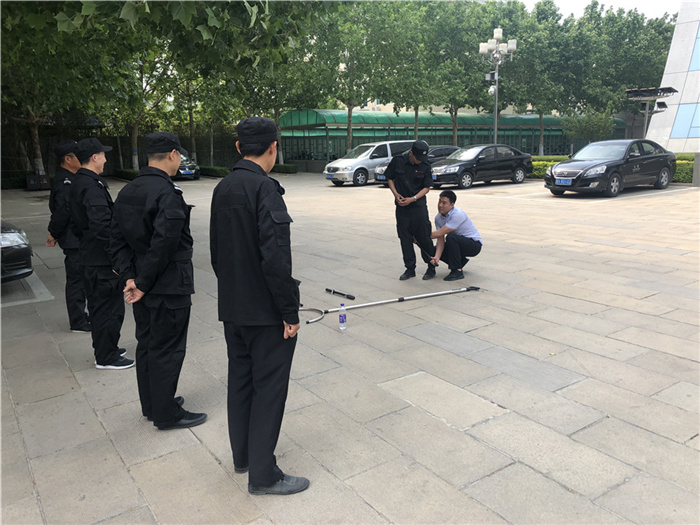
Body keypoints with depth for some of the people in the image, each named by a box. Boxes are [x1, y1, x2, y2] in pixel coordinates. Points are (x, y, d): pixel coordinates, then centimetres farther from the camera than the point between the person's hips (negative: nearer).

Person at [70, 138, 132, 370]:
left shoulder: (78, 184, 13)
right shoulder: (92, 187, -20)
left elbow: (76, 224, 20)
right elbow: (102, 226, -28)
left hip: (89, 257, 11)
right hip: (102, 259, -10)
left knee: (99, 305, 19)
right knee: (110, 308, 0)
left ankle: (103, 349, 32)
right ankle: (106, 357, 10)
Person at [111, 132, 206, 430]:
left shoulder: (127, 192, 7)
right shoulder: (168, 195, -20)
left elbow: (117, 240, 6)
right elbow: (163, 245, -25)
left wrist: (129, 277, 0)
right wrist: (143, 283, -16)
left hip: (143, 286, 9)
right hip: (169, 288, -9)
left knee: (146, 345, 18)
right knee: (167, 350, 3)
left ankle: (152, 405, 34)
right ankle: (166, 415, 17)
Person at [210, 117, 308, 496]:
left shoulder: (222, 189, 6)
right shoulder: (265, 188, -21)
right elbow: (276, 258, -25)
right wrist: (290, 312, -17)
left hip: (232, 308, 8)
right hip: (265, 312, -8)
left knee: (240, 379, 19)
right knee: (269, 388, 4)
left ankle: (242, 455, 36)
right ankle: (262, 474, 18)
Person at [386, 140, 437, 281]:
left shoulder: (425, 167, -3)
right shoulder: (397, 161, -2)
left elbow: (427, 187, -1)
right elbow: (390, 178, 8)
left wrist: (412, 199, -14)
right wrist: (396, 194, -6)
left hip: (419, 206, -2)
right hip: (401, 206, 2)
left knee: (423, 237, -2)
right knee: (405, 238, 4)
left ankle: (431, 267, 13)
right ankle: (410, 269, 15)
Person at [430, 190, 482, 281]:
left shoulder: (458, 214, -28)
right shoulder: (438, 218, -5)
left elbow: (440, 233, -29)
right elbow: (440, 240, -10)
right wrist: (437, 257, -27)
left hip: (474, 244, -8)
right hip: (458, 243, 8)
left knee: (451, 237, -34)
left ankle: (457, 271, -23)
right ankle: (460, 261, 13)